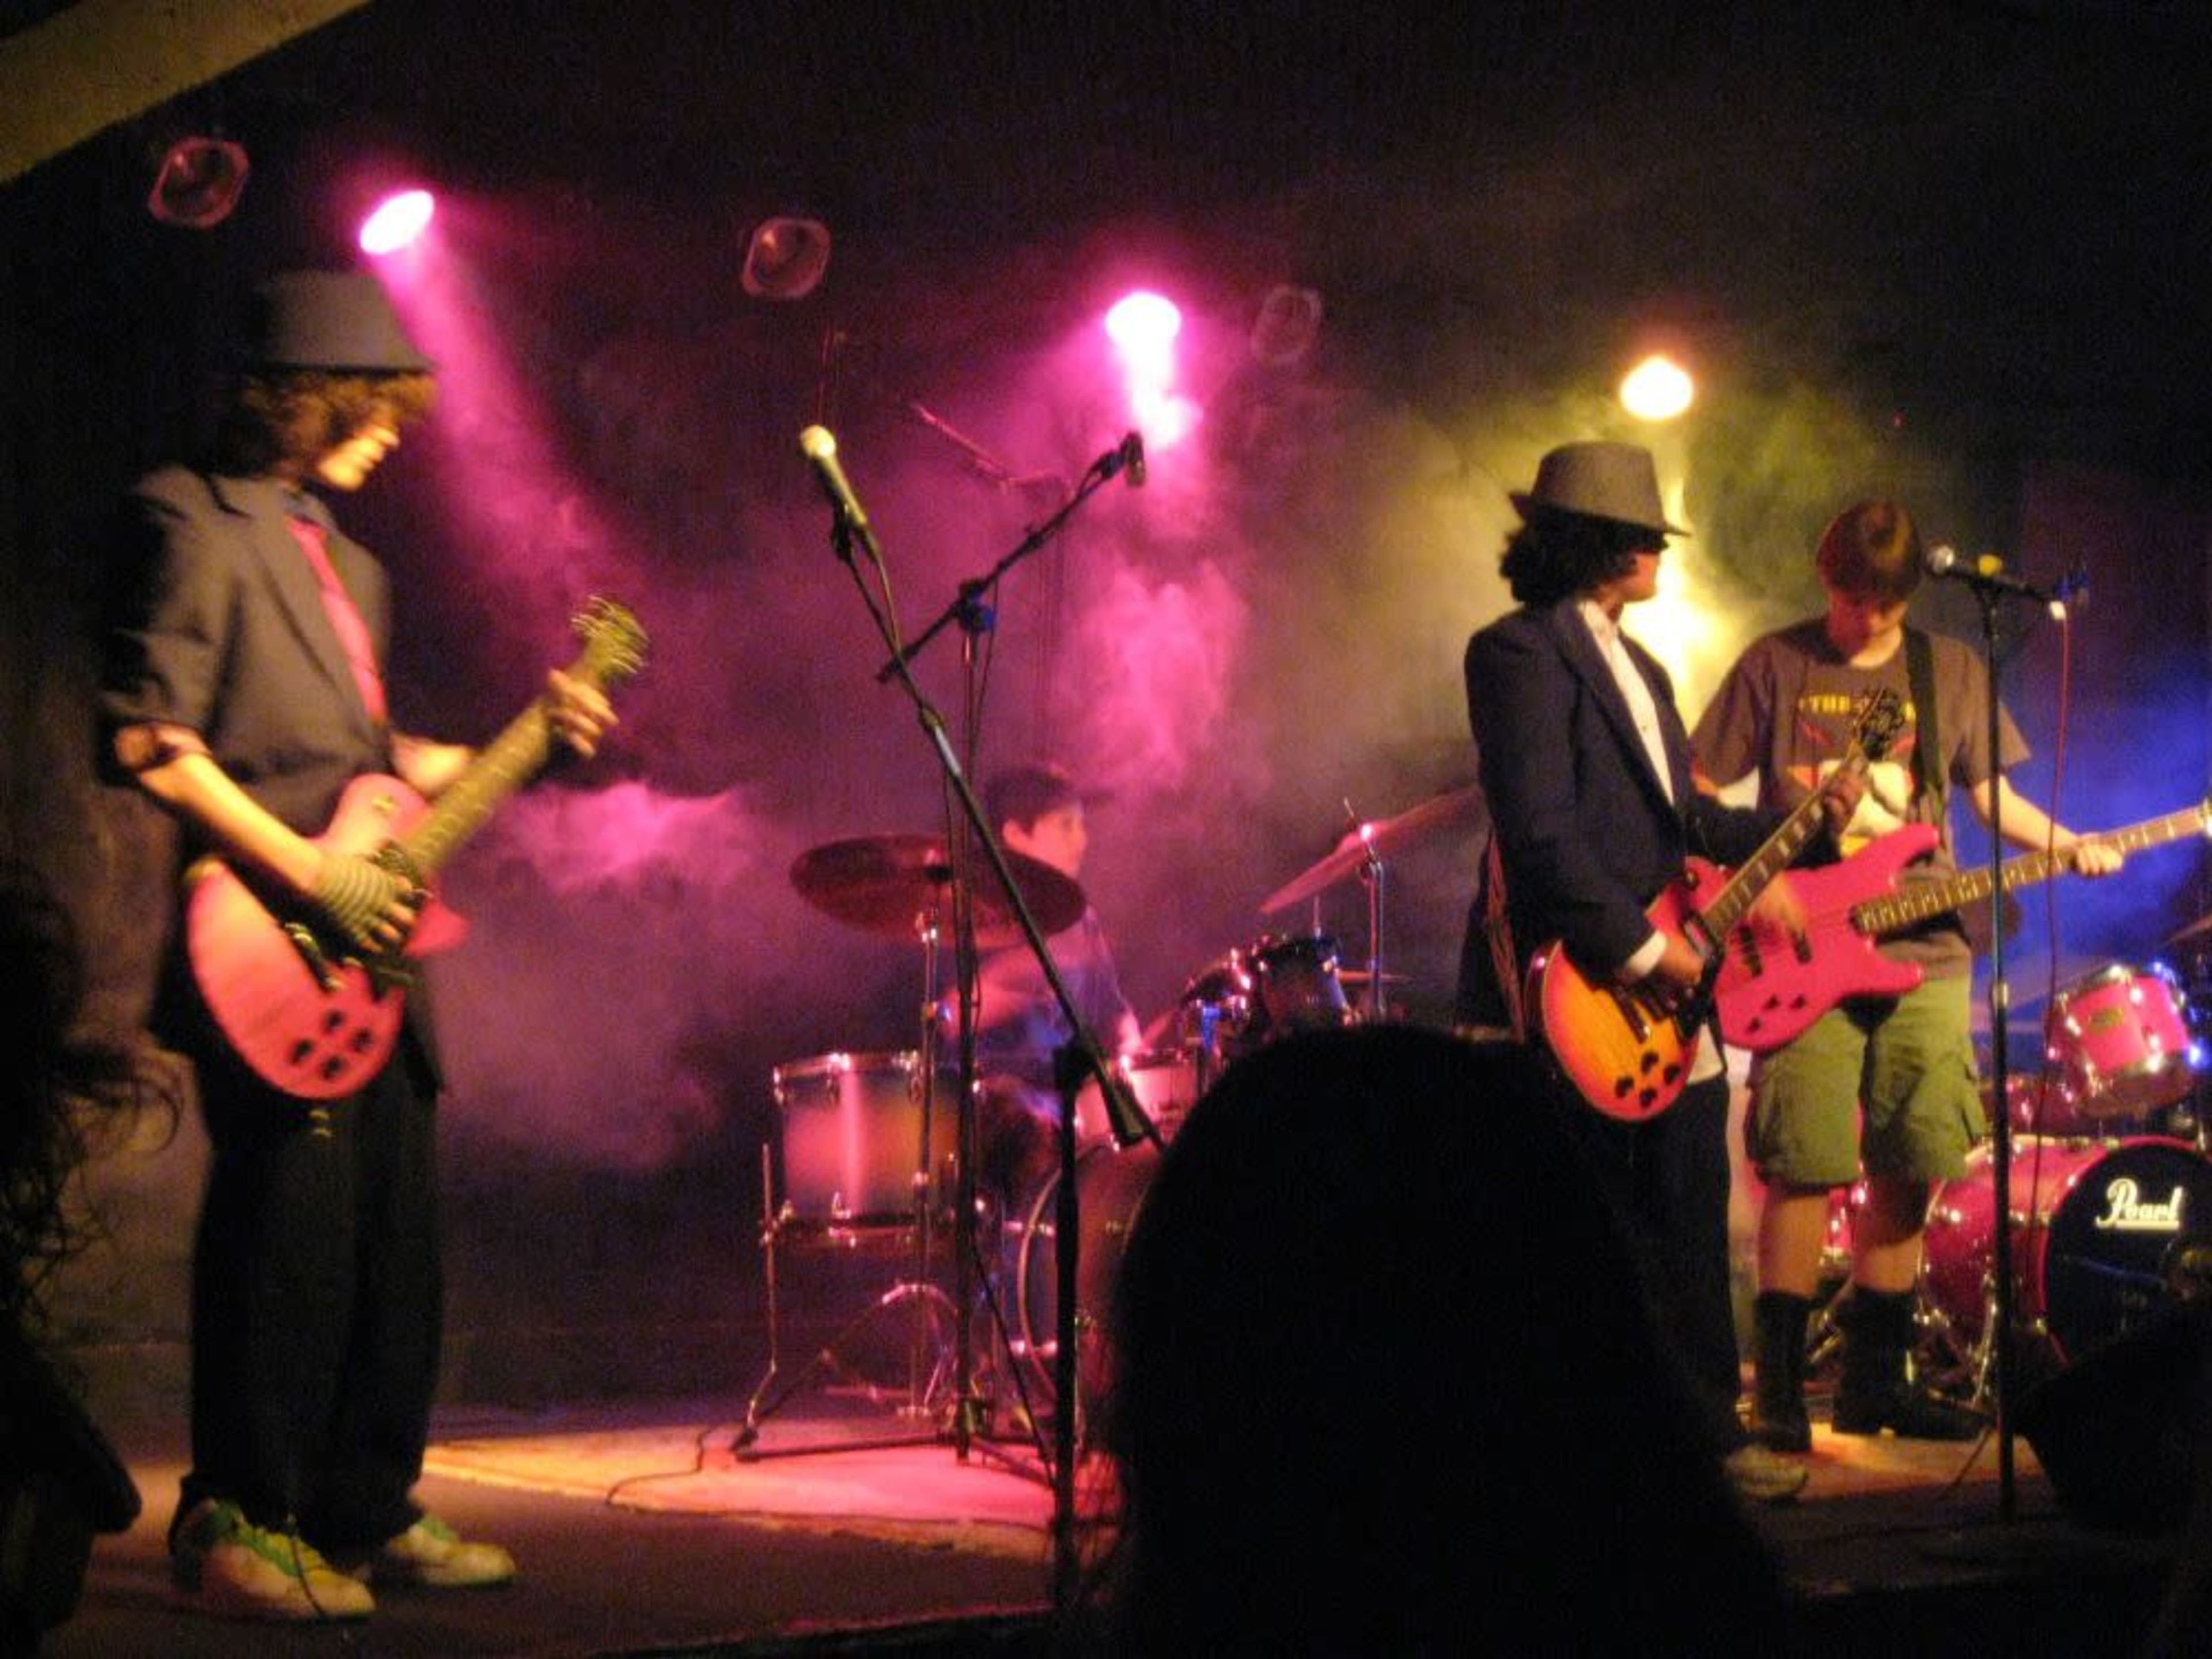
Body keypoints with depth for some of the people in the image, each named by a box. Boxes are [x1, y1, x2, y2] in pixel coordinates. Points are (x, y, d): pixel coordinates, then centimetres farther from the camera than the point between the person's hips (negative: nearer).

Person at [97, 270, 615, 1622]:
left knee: (397, 1237, 11)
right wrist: (309, 871, -18)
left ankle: (368, 1513, 21)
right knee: (287, 1232, -9)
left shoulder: (345, 561, 22)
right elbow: (151, 740, -15)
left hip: (366, 953, 9)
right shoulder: (196, 527, -6)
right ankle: (235, 1527, -1)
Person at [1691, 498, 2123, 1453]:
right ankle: (1780, 1390, -1)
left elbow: (1992, 794, 15)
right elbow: (1700, 789, 4)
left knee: (1907, 1171, 4)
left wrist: (2070, 845, -3)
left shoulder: (1951, 671, 13)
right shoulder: (1775, 665, 4)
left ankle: (1874, 1382, 15)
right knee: (1805, 1168, -8)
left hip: (1924, 949, 3)